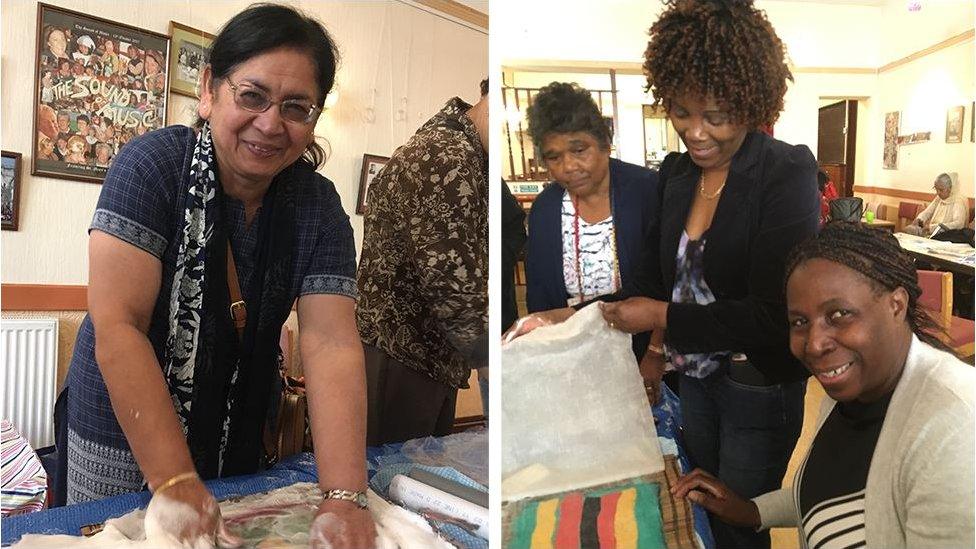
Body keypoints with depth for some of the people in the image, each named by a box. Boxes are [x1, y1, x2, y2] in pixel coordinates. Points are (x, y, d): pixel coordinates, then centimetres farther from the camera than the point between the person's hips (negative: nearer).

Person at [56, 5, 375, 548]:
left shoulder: (318, 205, -10)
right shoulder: (153, 165, -18)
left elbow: (332, 344, -18)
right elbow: (117, 326, -24)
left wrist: (344, 499, -28)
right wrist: (176, 483, -29)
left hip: (243, 441, 3)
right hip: (121, 439, -3)